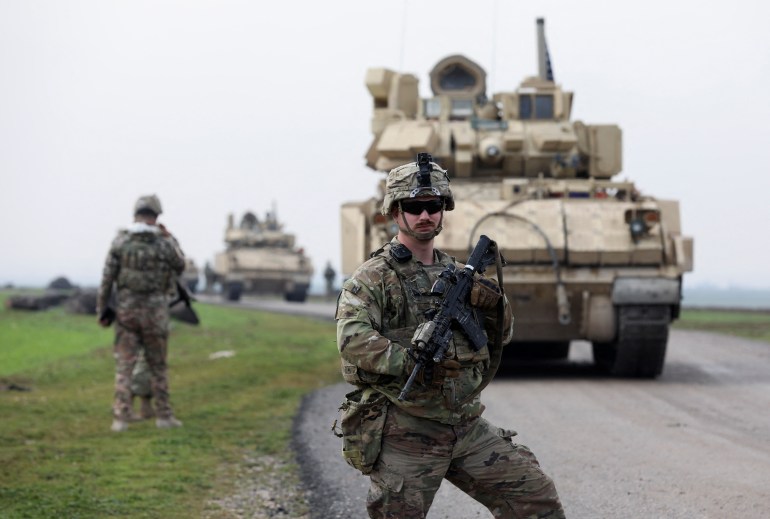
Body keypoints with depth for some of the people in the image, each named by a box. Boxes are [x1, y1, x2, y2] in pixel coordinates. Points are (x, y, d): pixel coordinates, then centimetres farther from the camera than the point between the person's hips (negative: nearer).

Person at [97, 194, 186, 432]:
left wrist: (102, 310, 5)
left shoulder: (120, 241, -4)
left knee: (124, 366, 3)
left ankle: (121, 419, -2)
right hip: (155, 312, -1)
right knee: (158, 366, 11)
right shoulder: (165, 243, -7)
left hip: (126, 311, 1)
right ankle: (163, 415, 14)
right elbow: (180, 267, 14)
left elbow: (107, 279, -3)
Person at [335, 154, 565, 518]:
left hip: (468, 429, 5)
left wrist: (494, 304, -4)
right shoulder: (373, 278, -5)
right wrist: (409, 362, -34)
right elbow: (353, 339, -21)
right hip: (404, 434, -5)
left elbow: (500, 338, 18)